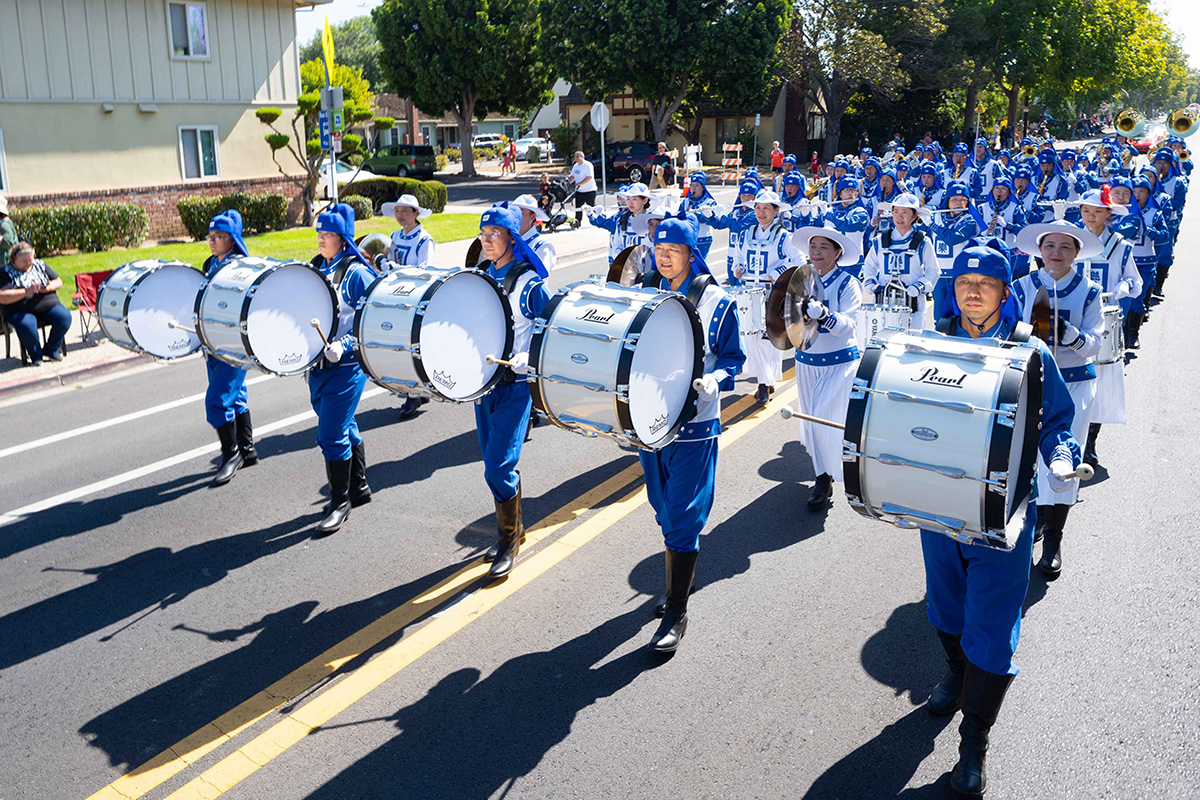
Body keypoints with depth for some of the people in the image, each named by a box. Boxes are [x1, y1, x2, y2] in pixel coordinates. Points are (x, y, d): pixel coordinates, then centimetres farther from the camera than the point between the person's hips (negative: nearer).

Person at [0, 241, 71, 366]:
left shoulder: (40, 265, 15)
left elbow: (59, 282, 16)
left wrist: (48, 288, -7)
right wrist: (26, 292, -22)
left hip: (49, 306, 4)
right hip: (21, 312, -4)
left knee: (65, 316, -26)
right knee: (26, 326, -37)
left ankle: (52, 350, -5)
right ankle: (36, 355, -10)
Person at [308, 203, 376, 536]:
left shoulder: (356, 273, -12)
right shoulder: (315, 268, 10)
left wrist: (344, 345, -23)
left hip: (346, 365, -7)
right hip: (317, 362, 7)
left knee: (331, 434, -6)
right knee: (345, 428, 17)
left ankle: (340, 501, 8)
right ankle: (359, 487, 32)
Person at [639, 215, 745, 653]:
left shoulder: (715, 301, -5)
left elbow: (733, 357, 0)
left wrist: (713, 380, -20)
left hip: (693, 422, -5)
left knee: (683, 518, -5)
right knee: (664, 510, 17)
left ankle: (676, 614, 3)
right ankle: (683, 576, 39)